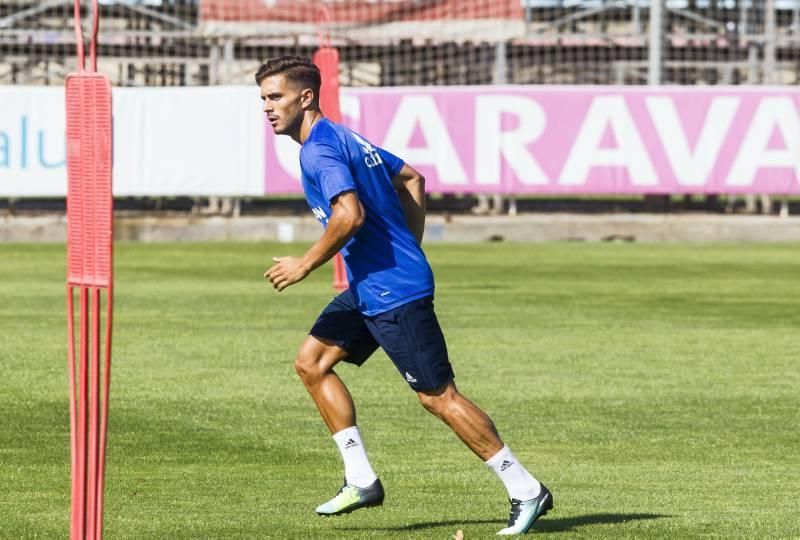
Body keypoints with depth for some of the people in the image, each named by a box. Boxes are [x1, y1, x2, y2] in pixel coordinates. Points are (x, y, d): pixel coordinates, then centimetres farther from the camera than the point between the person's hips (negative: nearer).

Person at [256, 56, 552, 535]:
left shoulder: (320, 150, -15)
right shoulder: (344, 138, 15)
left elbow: (349, 215, -28)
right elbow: (411, 179, 23)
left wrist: (304, 266, -18)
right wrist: (408, 250, 23)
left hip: (394, 292, -11)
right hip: (368, 288, 11)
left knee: (437, 395, -7)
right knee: (311, 362, 11)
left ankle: (526, 490, -2)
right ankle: (361, 481, 10)